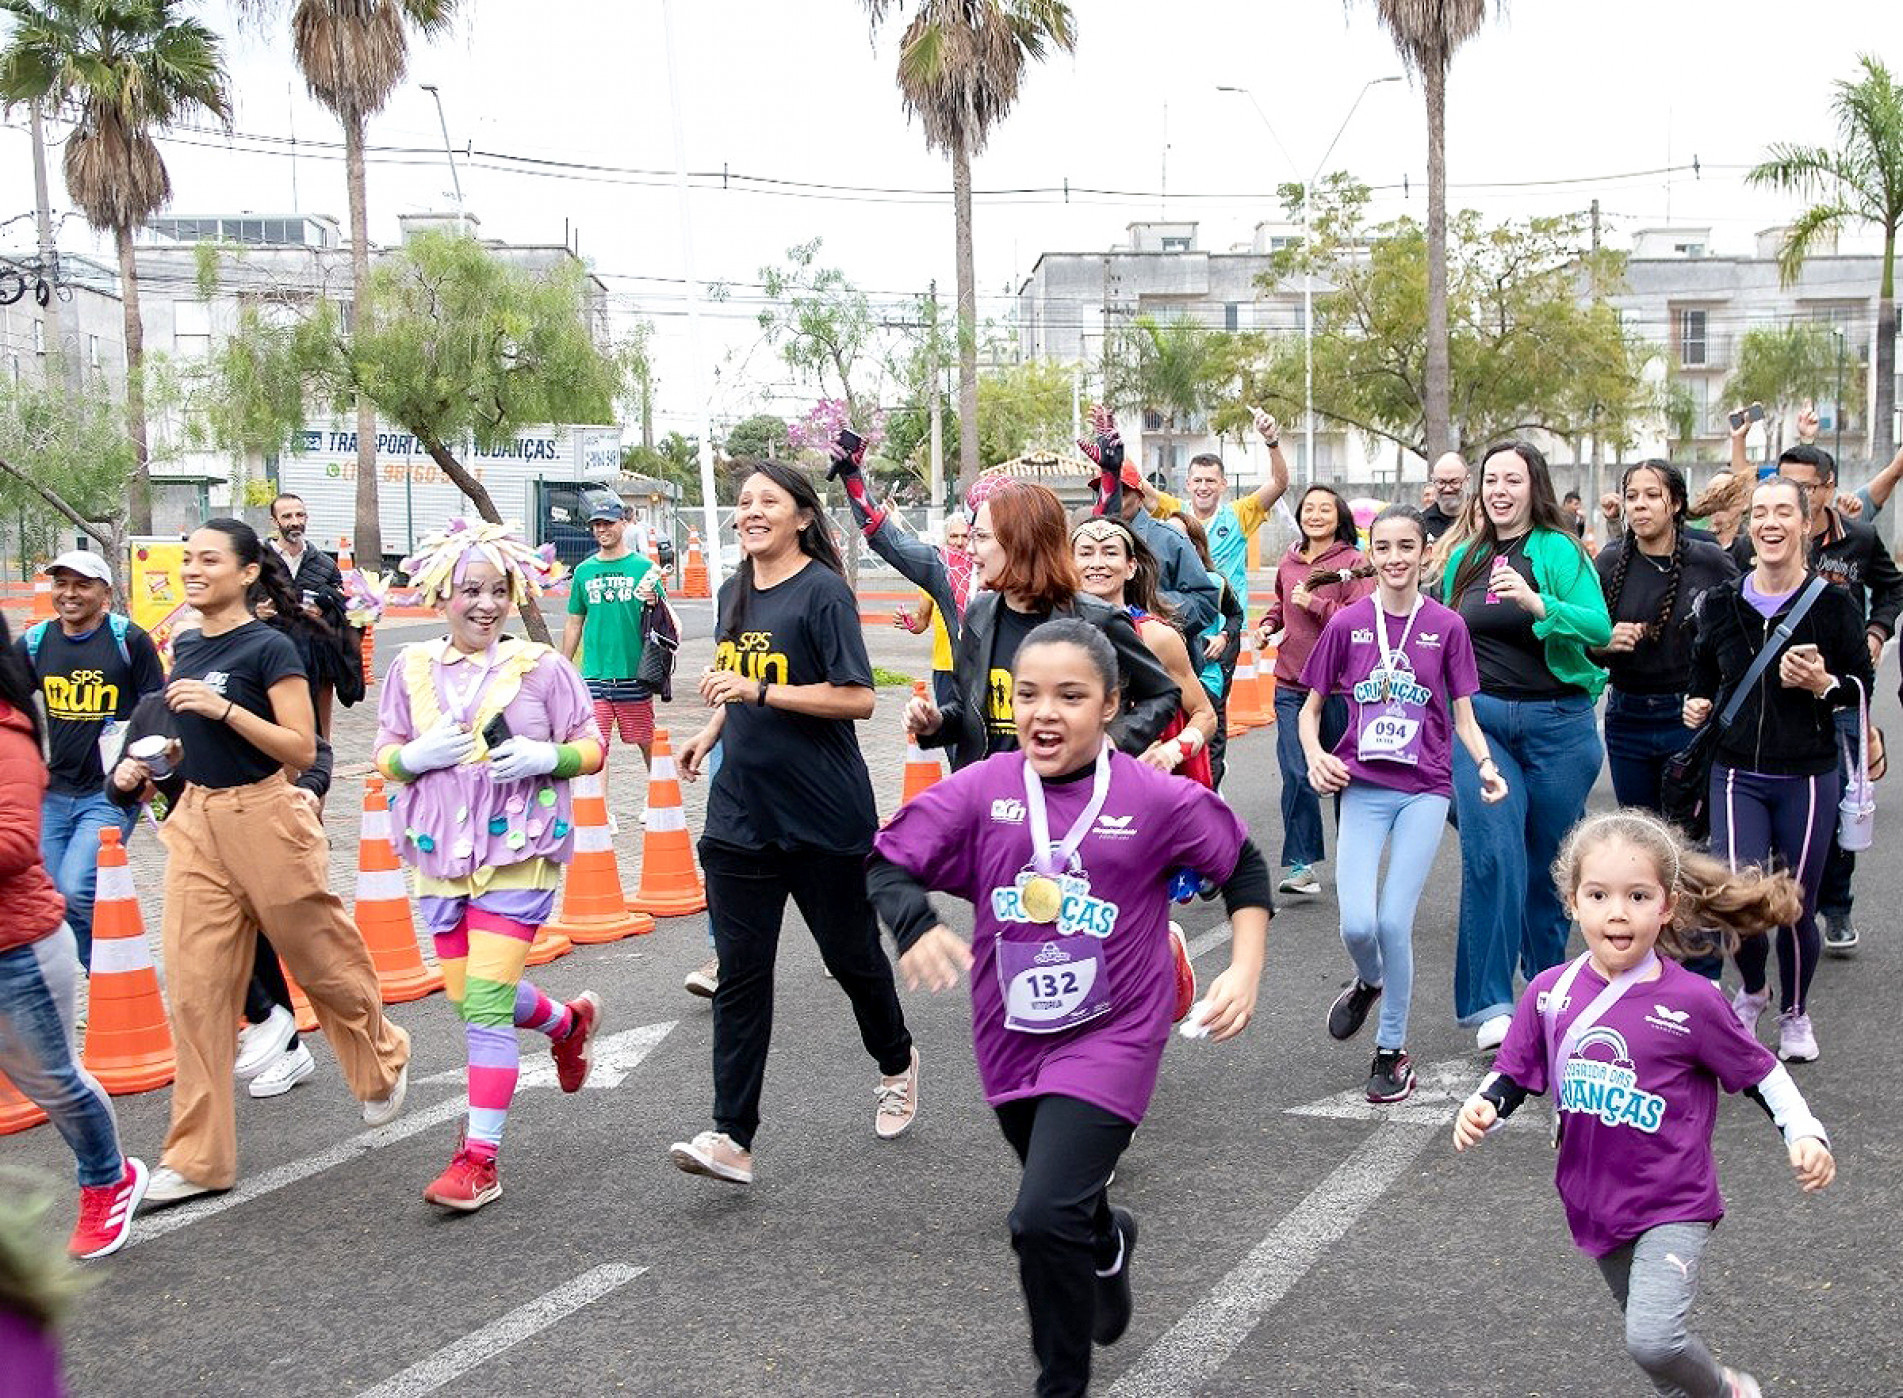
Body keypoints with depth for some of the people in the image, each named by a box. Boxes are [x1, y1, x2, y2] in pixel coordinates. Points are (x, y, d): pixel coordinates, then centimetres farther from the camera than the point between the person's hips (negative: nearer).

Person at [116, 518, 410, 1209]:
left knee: (320, 959, 10)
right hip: (196, 820, 6)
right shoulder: (185, 646, 9)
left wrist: (223, 708, -24)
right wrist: (148, 761, 6)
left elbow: (302, 748, -15)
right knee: (194, 985, 1)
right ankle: (198, 1158, 7)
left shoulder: (269, 648, -11)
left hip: (262, 816, -6)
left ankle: (384, 1061, 39)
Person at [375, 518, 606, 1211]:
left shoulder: (541, 667, -4)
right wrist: (416, 756, -13)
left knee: (485, 1003, -9)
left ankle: (480, 1159, -1)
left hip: (517, 851, -4)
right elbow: (384, 755, 10)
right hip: (440, 850, 5)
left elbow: (592, 747, 2)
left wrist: (547, 757, -19)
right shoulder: (411, 668, 5)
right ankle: (570, 1022, 46)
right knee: (471, 998, 14)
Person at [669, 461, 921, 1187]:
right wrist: (713, 730, 8)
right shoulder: (734, 592, 10)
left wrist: (757, 692, -24)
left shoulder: (823, 592, -12)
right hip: (742, 812, 6)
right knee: (740, 973, 0)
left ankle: (897, 1064, 39)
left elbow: (857, 698, -18)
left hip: (826, 818, -6)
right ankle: (732, 1138, -1)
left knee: (851, 955, 11)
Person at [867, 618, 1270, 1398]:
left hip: (1108, 1040, -4)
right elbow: (888, 861, -7)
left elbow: (1244, 869, 2)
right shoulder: (982, 789, -9)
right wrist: (918, 926, -26)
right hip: (1012, 1037, 4)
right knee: (1066, 1198, 26)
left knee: (1044, 1220, -18)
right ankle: (1107, 1245, 64)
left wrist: (1245, 970, -7)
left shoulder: (1158, 800, -13)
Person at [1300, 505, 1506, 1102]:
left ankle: (1392, 1050, 13)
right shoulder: (1347, 623, 1)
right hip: (1363, 788, 1)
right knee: (1357, 925, -12)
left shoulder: (1446, 626, 1)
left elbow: (1463, 717, 5)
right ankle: (1369, 982, 26)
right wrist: (1315, 755, -9)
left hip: (1425, 789, -1)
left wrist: (1486, 765, -13)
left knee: (1394, 922, -7)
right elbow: (1311, 706, 9)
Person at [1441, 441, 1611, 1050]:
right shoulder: (1465, 558, 11)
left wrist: (1535, 602, -30)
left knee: (1549, 860, 7)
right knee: (1492, 852, -13)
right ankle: (1489, 1002, -12)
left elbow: (1600, 628, -17)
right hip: (1480, 719, 2)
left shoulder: (1559, 550, -4)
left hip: (1556, 723, -2)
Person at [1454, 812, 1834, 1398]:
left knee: (1653, 1341, -19)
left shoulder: (1691, 1002, -15)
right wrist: (1481, 1110, -16)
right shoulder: (1549, 993, -6)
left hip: (1673, 1206, -4)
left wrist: (1804, 1134, -13)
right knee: (1649, 1339, 18)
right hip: (1595, 1205, 5)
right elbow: (1511, 1077, 4)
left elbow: (1759, 1073, -2)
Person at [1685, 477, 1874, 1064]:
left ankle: (1794, 1012, 32)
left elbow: (1863, 684, 0)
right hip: (1738, 776, 1)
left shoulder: (1833, 603, -4)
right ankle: (1752, 989, 23)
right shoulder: (1721, 603, 3)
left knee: (1797, 906, 6)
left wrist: (1823, 685, -20)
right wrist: (1696, 704, -1)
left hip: (1808, 777, -1)